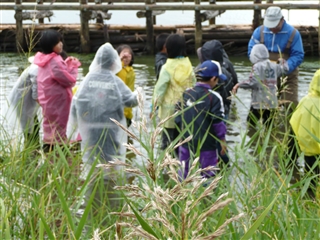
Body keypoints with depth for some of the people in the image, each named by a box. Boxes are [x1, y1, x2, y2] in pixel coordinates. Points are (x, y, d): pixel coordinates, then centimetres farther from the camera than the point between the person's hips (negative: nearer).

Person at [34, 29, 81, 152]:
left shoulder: (44, 60, 8)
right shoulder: (55, 61, -21)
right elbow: (70, 80, -17)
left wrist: (67, 64, 4)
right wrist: (73, 66, -3)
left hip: (48, 102, 9)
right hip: (57, 103, -9)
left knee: (50, 133, 16)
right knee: (58, 135, -3)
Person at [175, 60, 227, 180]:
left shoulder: (185, 94, 0)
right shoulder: (214, 97, -13)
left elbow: (178, 118, 5)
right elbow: (218, 122, -10)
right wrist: (222, 140, 2)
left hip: (186, 143, 4)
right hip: (206, 145, -4)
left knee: (184, 174, 14)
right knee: (207, 176, 5)